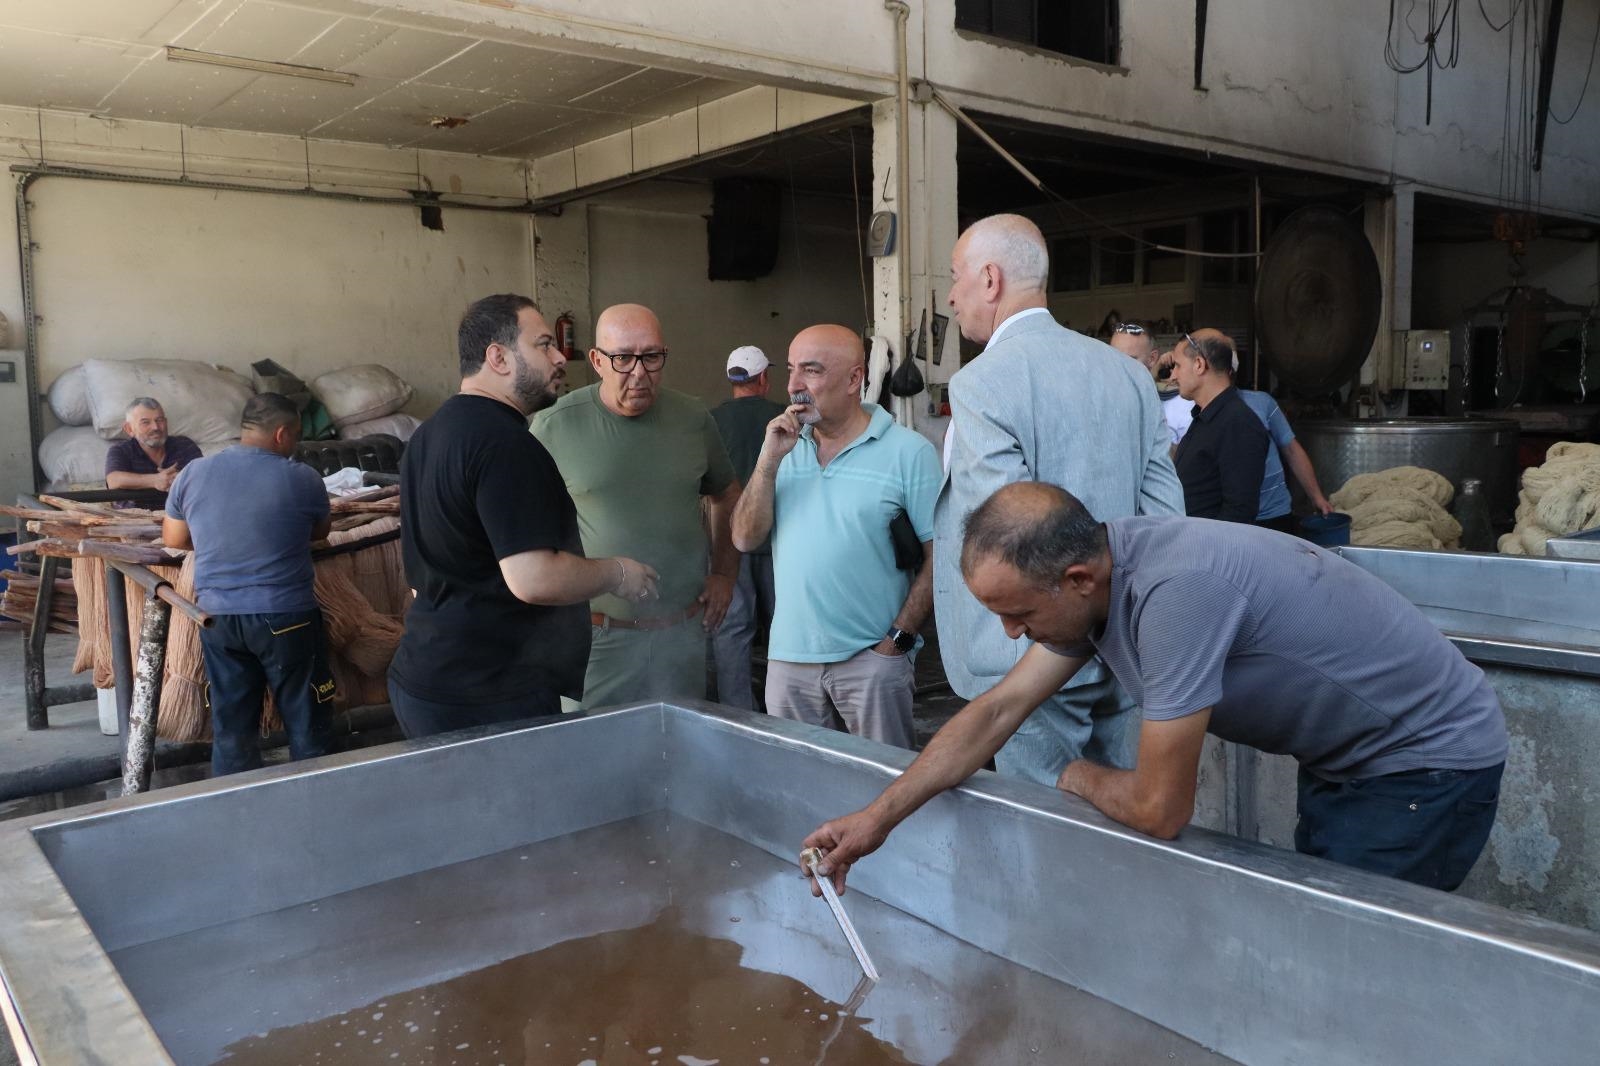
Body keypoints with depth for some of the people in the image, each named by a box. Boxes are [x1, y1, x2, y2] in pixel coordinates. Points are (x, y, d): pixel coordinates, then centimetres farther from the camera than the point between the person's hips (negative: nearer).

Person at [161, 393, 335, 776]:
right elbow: (321, 532, 10)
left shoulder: (192, 473, 2)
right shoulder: (302, 478, -8)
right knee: (306, 723, 10)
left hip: (217, 616, 4)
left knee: (231, 729, 11)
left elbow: (173, 540, 13)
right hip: (285, 616, -4)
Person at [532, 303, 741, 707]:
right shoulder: (555, 426, -6)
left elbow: (725, 496, 18)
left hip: (683, 629, 3)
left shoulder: (694, 419, 3)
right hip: (595, 632, -2)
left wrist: (725, 574, 11)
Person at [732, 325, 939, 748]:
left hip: (871, 658, -4)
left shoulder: (909, 451, -6)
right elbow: (744, 539, 1)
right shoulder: (785, 447, 8)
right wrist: (769, 460, -9)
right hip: (787, 657, 4)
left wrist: (898, 639, -11)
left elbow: (938, 555, -7)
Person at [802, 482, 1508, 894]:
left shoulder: (1174, 588, -37)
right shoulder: (1087, 573, -10)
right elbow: (996, 711, -2)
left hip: (1431, 762, -8)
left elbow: (1159, 811, -30)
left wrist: (1082, 779, -8)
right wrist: (878, 817, -5)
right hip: (1344, 758, 8)